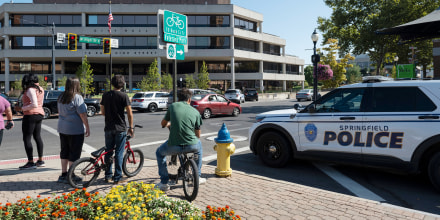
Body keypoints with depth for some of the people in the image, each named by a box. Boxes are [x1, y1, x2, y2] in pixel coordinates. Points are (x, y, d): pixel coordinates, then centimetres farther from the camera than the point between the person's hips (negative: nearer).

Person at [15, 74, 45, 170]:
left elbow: (34, 105, -24)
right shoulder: (40, 89, 12)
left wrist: (22, 108, -16)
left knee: (26, 138, -4)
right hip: (40, 114, 9)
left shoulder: (30, 90, -14)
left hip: (30, 115, -9)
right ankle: (40, 161, 21)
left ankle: (31, 162, -4)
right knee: (37, 137, 15)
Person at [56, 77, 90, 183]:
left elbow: (59, 112, 18)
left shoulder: (61, 97, 9)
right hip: (75, 130, -8)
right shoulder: (77, 97, -15)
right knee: (74, 153, 1)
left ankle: (63, 174, 22)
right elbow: (82, 114, -17)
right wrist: (87, 128, -11)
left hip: (62, 128, 8)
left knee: (64, 151, 15)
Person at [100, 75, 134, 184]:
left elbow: (103, 112, 12)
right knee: (119, 153, 2)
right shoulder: (124, 96, -8)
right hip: (120, 128, -4)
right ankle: (117, 178, 6)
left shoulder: (105, 95, 5)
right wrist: (131, 127, 0)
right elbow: (129, 114, -9)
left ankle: (108, 176, 21)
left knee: (108, 152, 14)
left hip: (108, 127, 4)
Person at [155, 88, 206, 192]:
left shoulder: (173, 106, 7)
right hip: (192, 146, 1)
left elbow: (163, 123, 20)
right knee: (199, 145, 38)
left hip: (174, 146, -1)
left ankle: (164, 183, 26)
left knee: (159, 153, 31)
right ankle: (198, 177, 41)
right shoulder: (195, 112, 9)